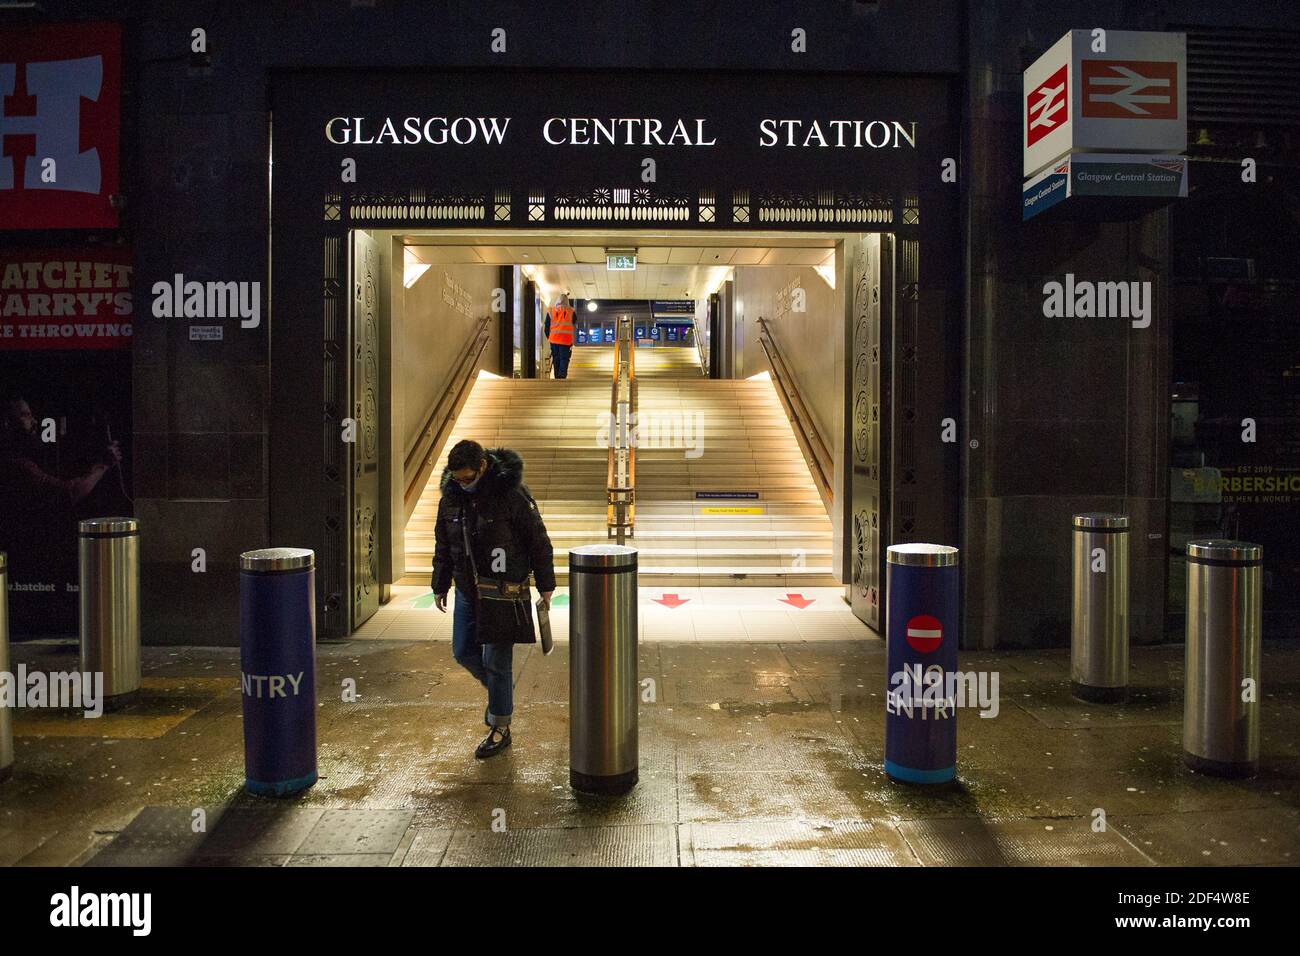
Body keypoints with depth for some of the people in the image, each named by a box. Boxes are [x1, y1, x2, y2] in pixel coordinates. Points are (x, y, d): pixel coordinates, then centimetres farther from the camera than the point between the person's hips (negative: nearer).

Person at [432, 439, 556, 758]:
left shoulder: (511, 493, -17)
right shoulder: (451, 496, 0)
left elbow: (538, 540, -10)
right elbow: (443, 545, 13)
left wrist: (545, 585, -6)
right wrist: (440, 586, 14)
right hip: (467, 591, 6)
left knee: (496, 660, -2)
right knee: (463, 652, 11)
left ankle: (500, 728, 13)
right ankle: (500, 690, 38)